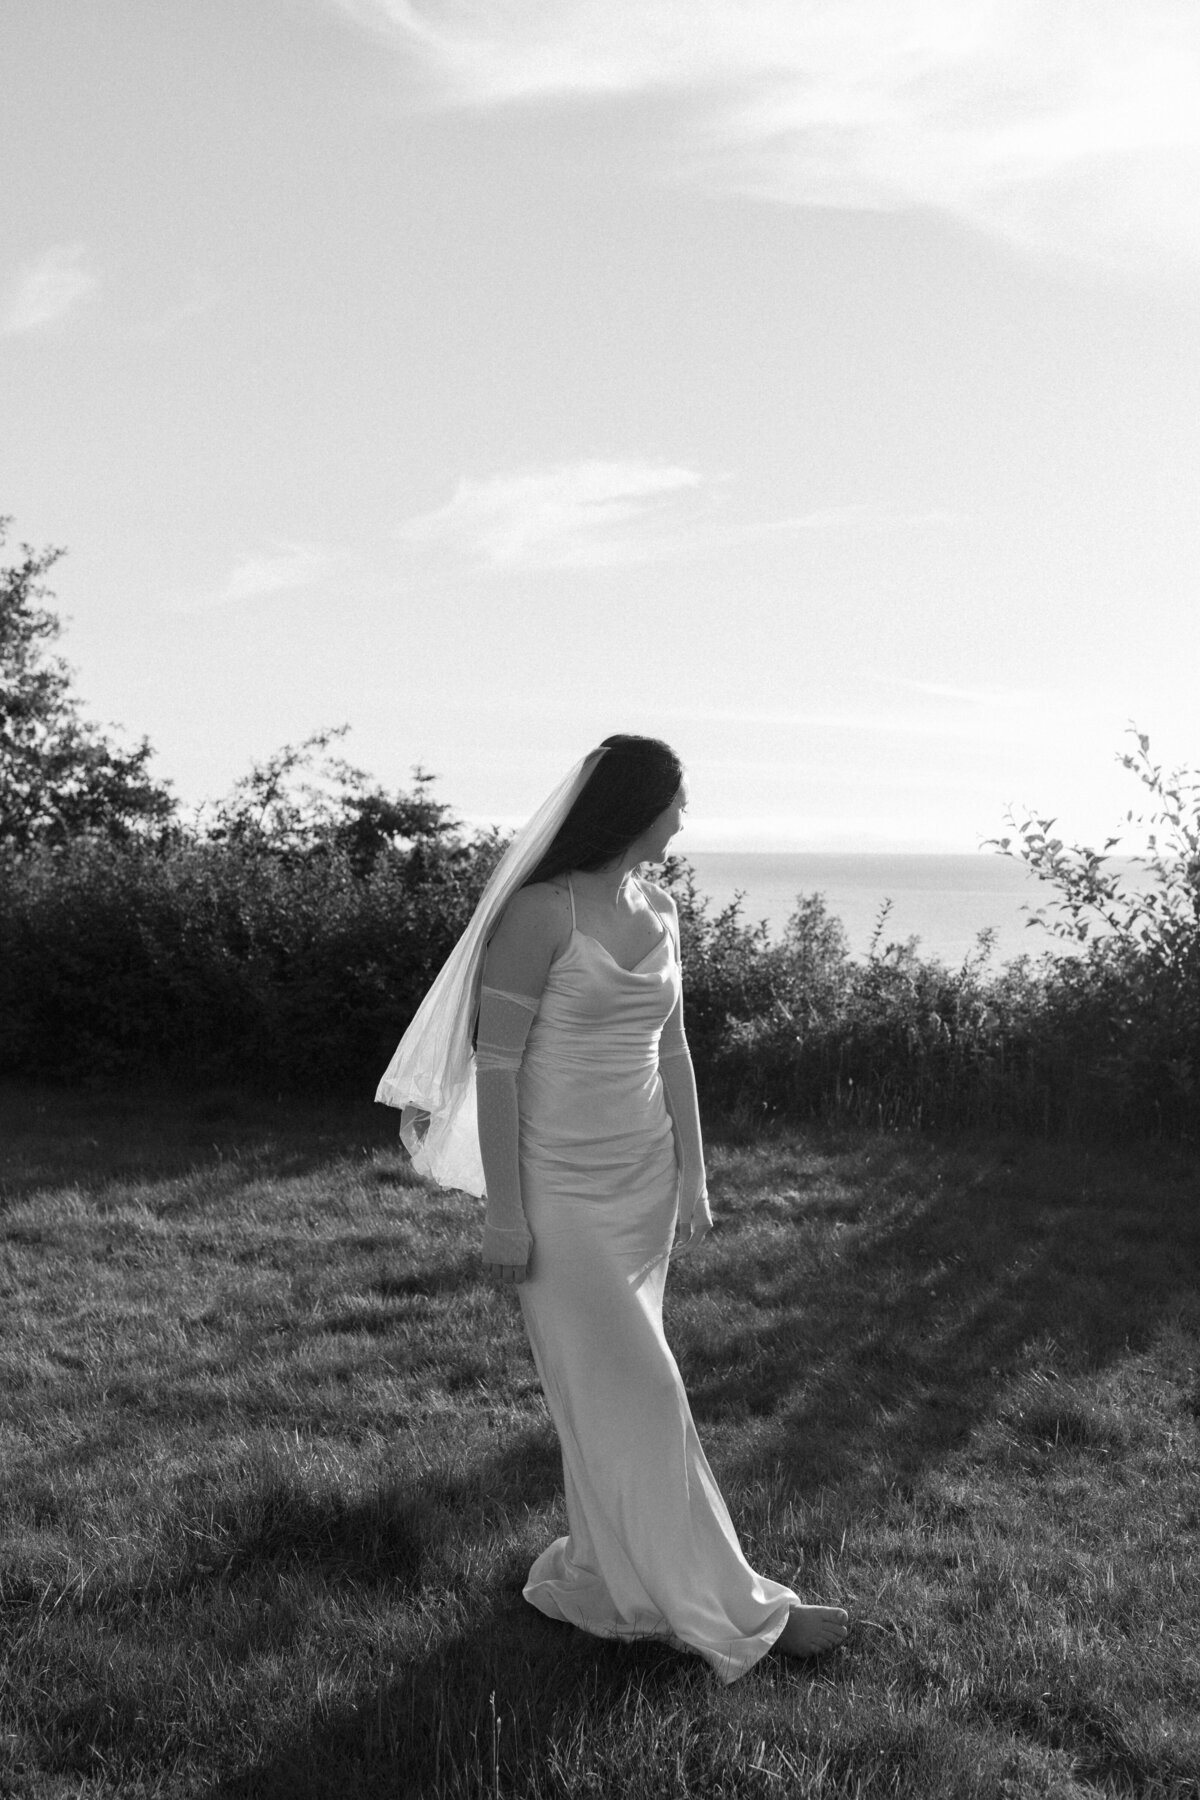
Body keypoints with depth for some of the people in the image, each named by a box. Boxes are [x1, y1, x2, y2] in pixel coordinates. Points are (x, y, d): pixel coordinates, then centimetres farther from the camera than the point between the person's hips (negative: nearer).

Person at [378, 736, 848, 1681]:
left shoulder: (659, 910, 5)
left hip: (645, 1178, 7)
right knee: (637, 1397, 1)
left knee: (612, 1391, 15)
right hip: (563, 1188, -7)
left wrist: (693, 1174, 11)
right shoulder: (542, 911, -16)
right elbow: (496, 1062, -15)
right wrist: (505, 1213, -15)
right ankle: (731, 1611, 11)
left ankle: (600, 1576, 30)